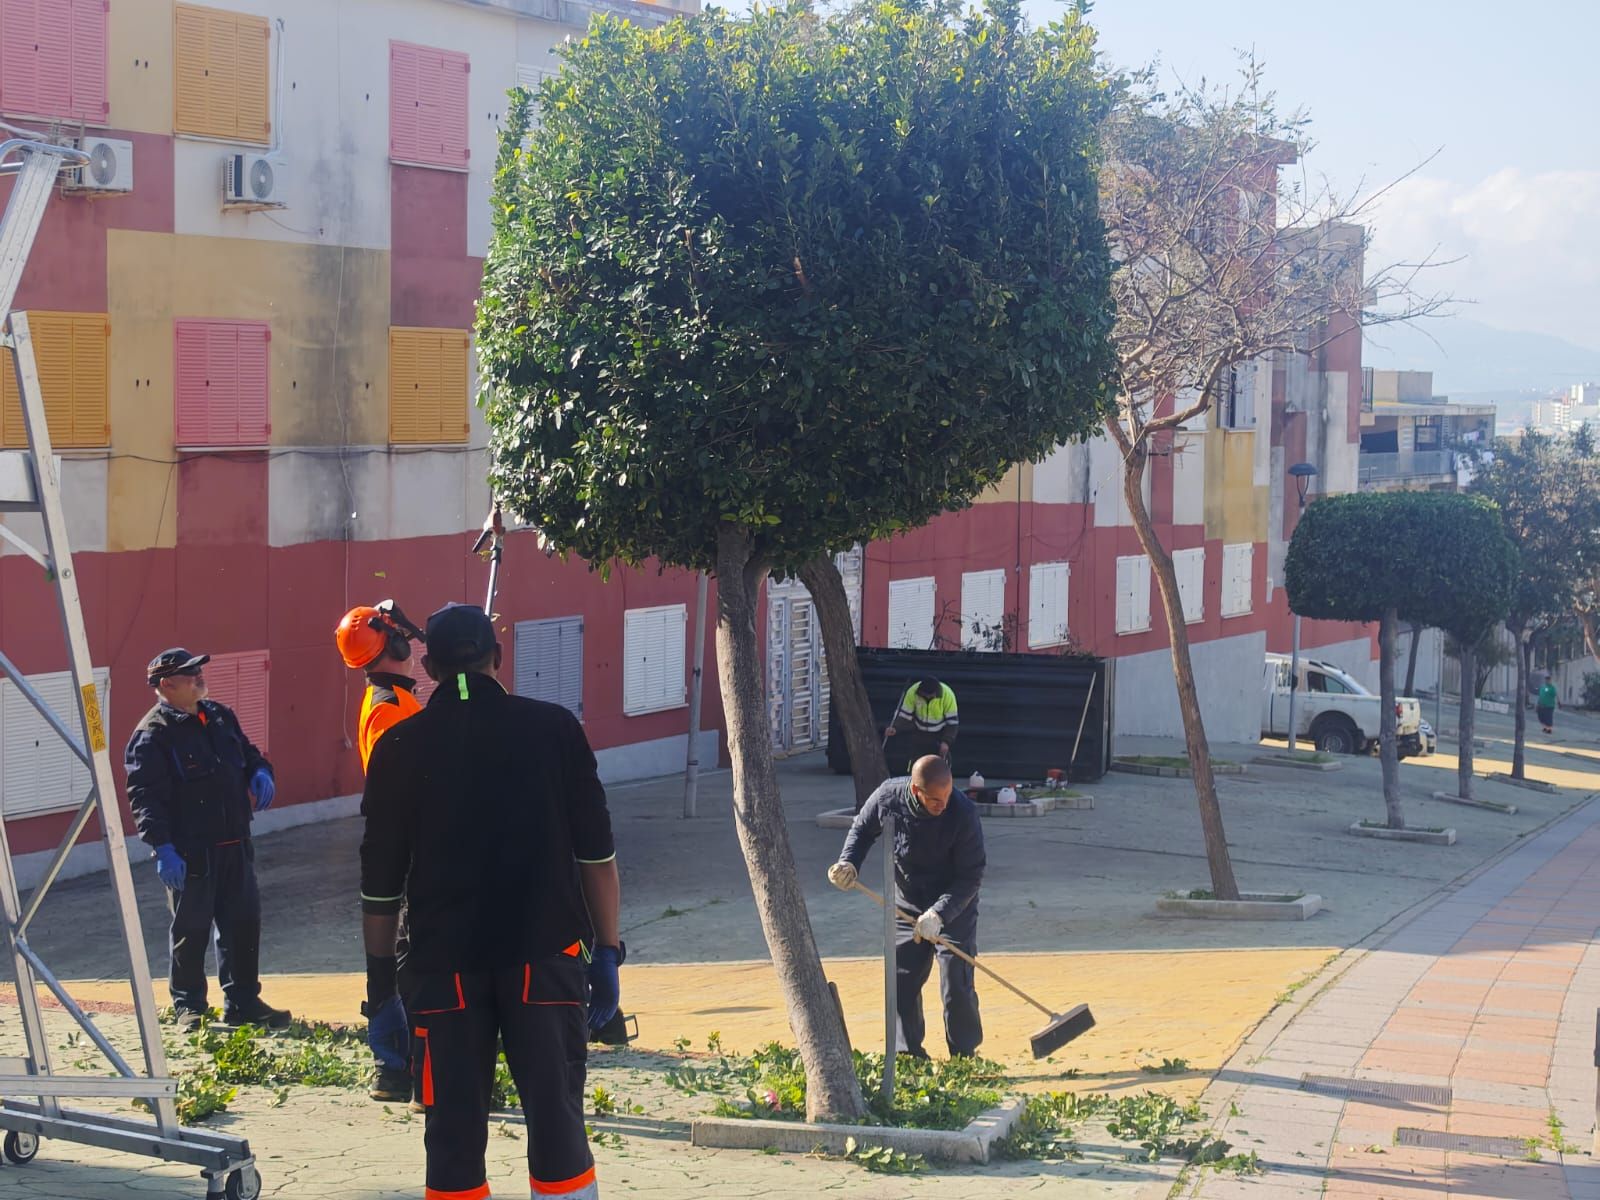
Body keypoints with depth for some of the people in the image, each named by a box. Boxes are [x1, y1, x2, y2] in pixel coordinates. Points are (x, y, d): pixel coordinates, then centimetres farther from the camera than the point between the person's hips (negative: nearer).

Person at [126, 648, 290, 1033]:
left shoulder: (220, 716, 11)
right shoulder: (152, 735, -12)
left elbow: (249, 754, 23)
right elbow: (144, 796, -17)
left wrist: (261, 773, -1)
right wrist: (163, 848, -25)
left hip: (235, 845, 7)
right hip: (189, 852, -7)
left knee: (244, 921, 10)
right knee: (191, 929, 5)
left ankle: (243, 1002, 21)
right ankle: (188, 1006, 19)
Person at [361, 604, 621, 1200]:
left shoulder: (400, 747, 2)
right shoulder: (554, 728, 1)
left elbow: (380, 880, 5)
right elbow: (597, 854, 2)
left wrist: (380, 974, 14)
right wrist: (607, 949, 9)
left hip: (444, 963, 1)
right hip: (546, 951, 0)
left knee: (454, 1130, 6)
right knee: (556, 1117, 4)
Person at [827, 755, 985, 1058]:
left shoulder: (964, 814, -27)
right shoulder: (888, 797, -18)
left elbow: (970, 876, -22)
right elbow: (862, 829, 4)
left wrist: (939, 914, -32)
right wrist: (848, 863, -13)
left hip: (954, 909, -3)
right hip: (905, 908, 4)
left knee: (957, 987, -7)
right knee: (901, 985, 6)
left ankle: (964, 1058, 8)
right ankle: (909, 1056, 19)